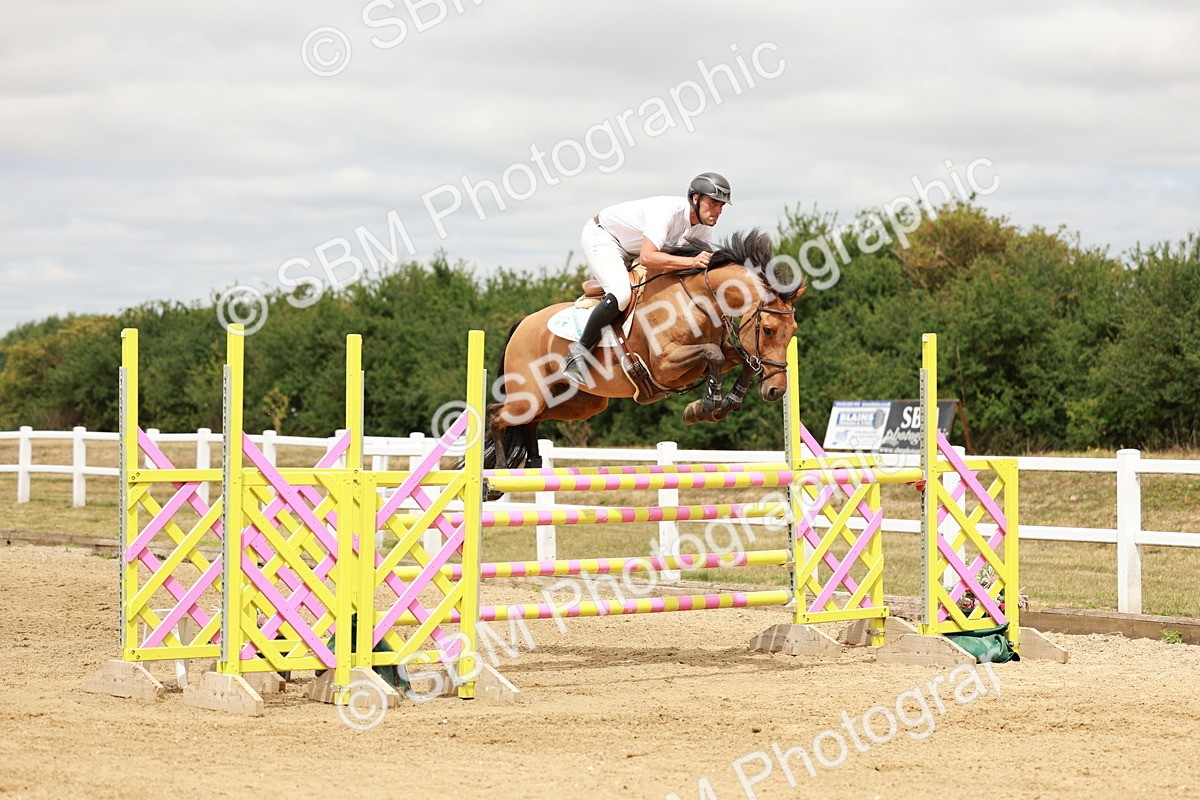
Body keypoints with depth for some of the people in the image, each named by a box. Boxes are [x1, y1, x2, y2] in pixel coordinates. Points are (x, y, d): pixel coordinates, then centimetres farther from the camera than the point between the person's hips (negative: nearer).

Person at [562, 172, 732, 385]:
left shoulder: (703, 228, -9)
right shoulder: (668, 210, -35)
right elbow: (647, 258, -45)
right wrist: (692, 262, -49)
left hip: (629, 251, 9)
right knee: (620, 294, -30)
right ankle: (578, 354, -21)